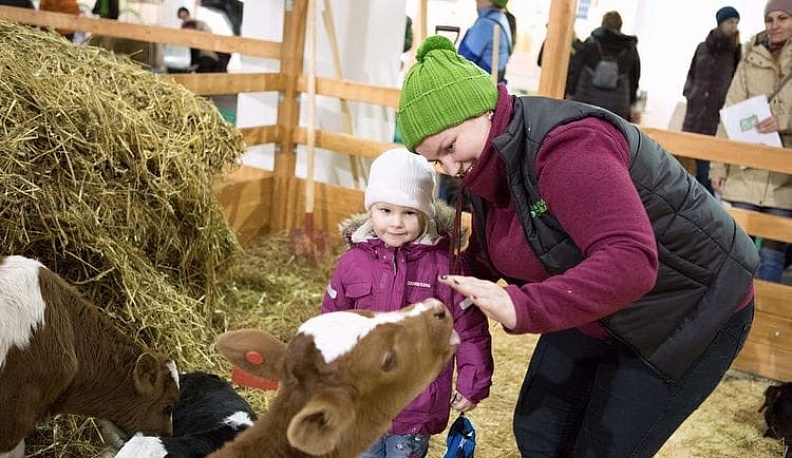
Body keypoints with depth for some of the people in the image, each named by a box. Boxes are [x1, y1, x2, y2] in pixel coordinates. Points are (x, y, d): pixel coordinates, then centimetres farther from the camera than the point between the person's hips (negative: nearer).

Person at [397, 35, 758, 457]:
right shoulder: (489, 166, -3)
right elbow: (486, 258, 6)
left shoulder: (564, 145, -32)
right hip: (596, 310, 9)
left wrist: (522, 308, -49)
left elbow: (629, 262, -42)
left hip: (689, 310, -8)